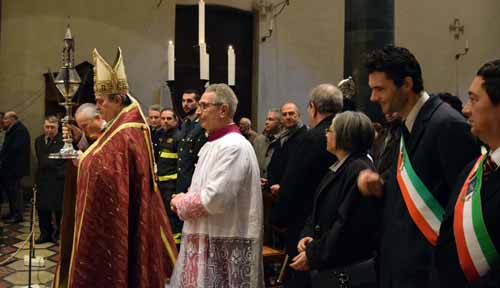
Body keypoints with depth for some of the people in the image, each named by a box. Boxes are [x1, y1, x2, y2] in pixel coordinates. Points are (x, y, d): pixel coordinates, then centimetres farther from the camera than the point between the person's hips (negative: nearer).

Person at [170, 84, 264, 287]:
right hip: (207, 237, 9)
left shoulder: (233, 146, -17)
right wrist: (185, 199, 2)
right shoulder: (213, 144, 14)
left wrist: (181, 202, -8)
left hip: (223, 244, -9)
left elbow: (216, 198, -24)